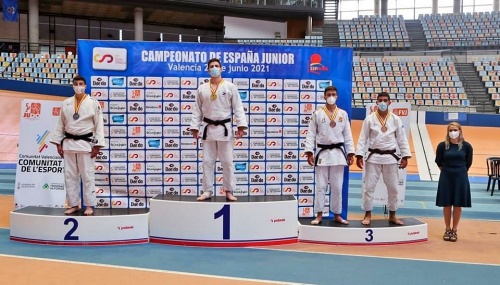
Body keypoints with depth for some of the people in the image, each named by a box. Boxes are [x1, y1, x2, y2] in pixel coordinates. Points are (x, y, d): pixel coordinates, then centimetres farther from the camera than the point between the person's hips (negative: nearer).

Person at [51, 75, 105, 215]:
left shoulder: (93, 103, -3)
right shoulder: (66, 103, 7)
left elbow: (99, 125, -4)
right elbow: (60, 124, 11)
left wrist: (97, 145, -9)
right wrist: (58, 143, 6)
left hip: (86, 143, -4)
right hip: (69, 143, 4)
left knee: (87, 175, -1)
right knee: (70, 175, 7)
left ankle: (89, 205, 7)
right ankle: (74, 205, 17)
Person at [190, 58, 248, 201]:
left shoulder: (230, 87, -1)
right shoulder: (202, 88, 6)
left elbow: (238, 108, -3)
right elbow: (197, 110, 7)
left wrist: (241, 126, -12)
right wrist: (195, 128, 1)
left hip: (224, 128, -2)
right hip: (208, 128, 2)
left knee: (227, 161, 2)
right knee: (207, 161, 6)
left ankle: (229, 191, 11)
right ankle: (207, 190, 15)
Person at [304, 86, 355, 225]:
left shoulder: (343, 114, 6)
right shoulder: (317, 114, 0)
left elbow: (347, 135, 8)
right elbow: (311, 134, -2)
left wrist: (350, 153, 4)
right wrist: (309, 152, -9)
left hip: (338, 153, 2)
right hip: (322, 152, -2)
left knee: (337, 186, 7)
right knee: (320, 185, 2)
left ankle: (337, 215, 18)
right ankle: (319, 215, 10)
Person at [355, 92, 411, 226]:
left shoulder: (396, 119, 2)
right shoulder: (370, 118, -3)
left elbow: (402, 139, 4)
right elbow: (363, 138, -3)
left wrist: (405, 156, -1)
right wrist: (359, 155, -10)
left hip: (390, 157, 2)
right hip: (373, 157, -2)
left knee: (393, 188, 8)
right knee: (369, 187, 0)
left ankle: (392, 215, 23)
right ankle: (367, 215, 13)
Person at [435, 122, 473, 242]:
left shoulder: (466, 146, -6)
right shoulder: (442, 145, -7)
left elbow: (468, 162, 6)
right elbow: (438, 162, 6)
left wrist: (460, 171, 10)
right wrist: (447, 170, 11)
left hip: (461, 178, 0)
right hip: (446, 177, 0)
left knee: (458, 205, 6)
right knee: (447, 205, 7)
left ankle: (454, 230, 19)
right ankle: (447, 229, 20)